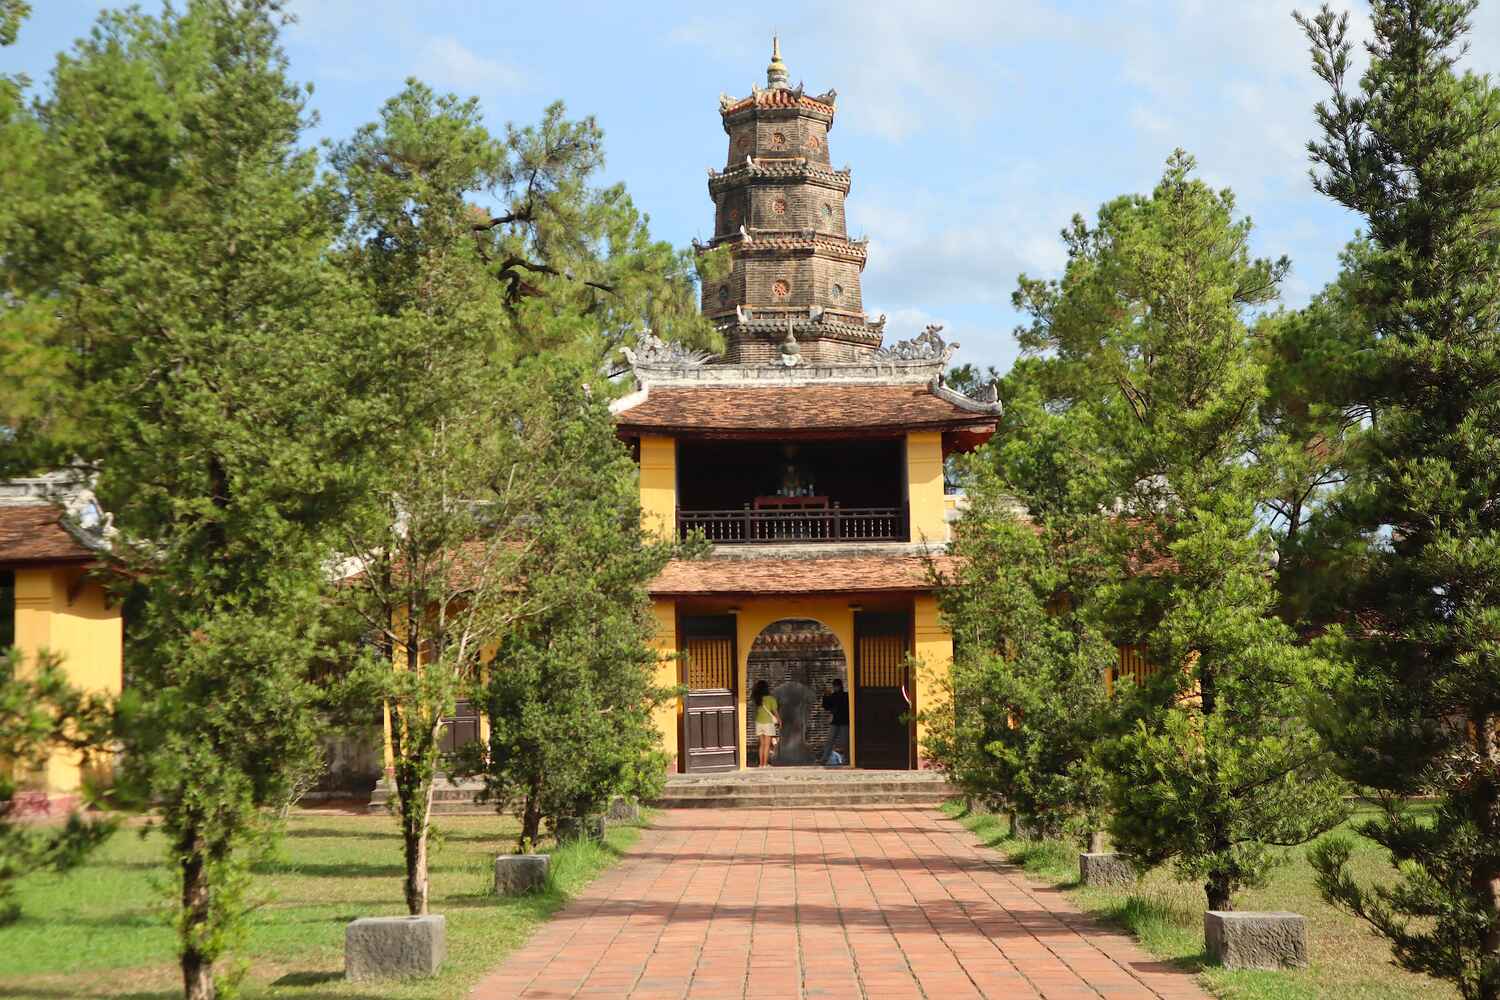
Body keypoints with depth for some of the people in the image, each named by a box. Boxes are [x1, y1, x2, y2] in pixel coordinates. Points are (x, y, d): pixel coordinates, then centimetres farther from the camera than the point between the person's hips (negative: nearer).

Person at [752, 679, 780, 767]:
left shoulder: (757, 699, -1)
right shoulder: (771, 698, -10)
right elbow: (775, 711, -8)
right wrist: (779, 719, 9)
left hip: (758, 722, 4)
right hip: (768, 722, -4)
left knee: (762, 744, 12)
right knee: (767, 745, 2)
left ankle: (761, 764, 11)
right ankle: (765, 764, -1)